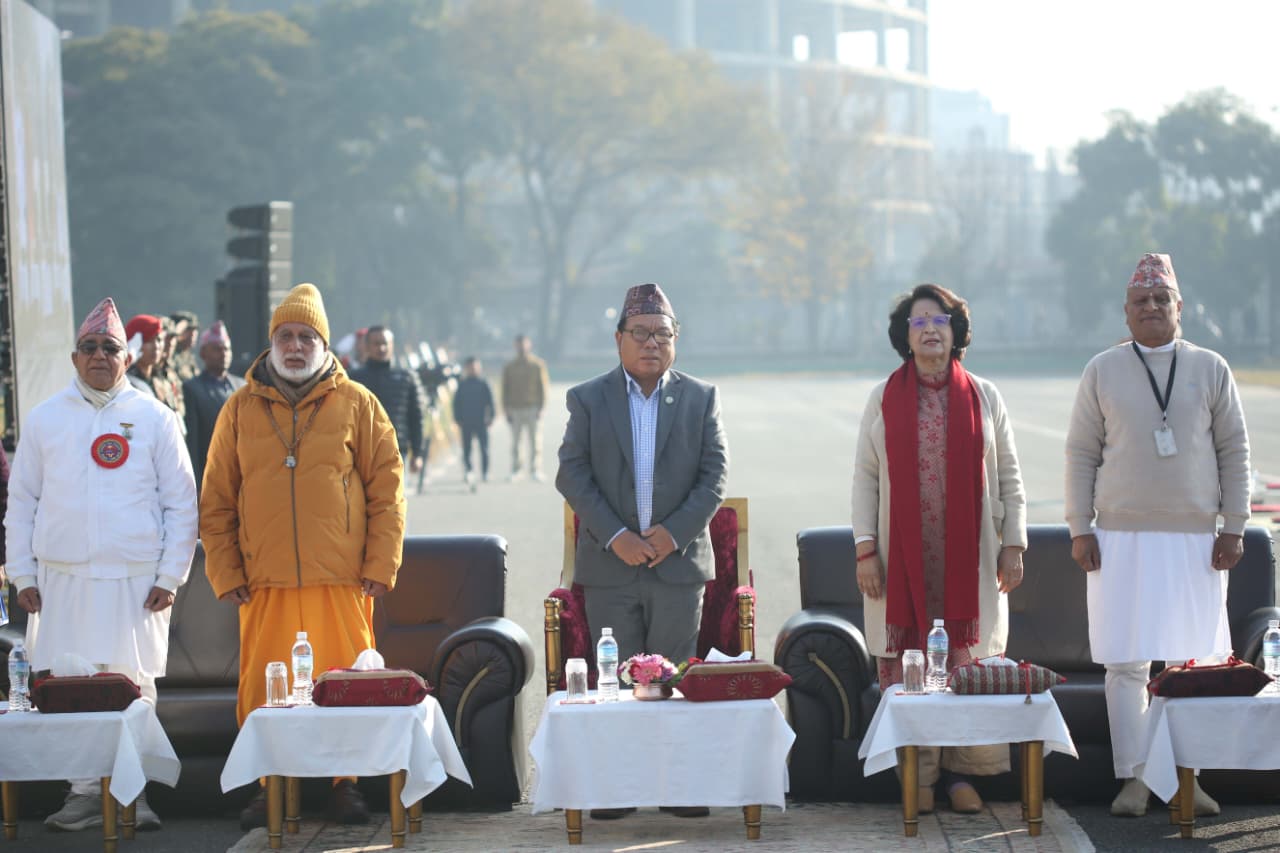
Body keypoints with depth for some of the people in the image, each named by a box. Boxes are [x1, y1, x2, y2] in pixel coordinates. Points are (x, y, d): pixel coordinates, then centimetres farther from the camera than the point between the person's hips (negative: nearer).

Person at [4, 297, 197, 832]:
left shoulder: (154, 418, 4)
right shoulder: (45, 419, 9)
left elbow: (182, 504, 4)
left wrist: (170, 576, -3)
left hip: (136, 580, -2)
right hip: (62, 579, 2)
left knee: (134, 685, -2)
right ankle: (86, 792, 8)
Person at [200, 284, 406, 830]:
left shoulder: (356, 404, 6)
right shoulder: (241, 409, 9)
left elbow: (387, 488, 5)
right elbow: (216, 500, 10)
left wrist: (381, 565, -2)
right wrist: (224, 574, 3)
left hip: (341, 580, -1)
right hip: (265, 584, 1)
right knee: (263, 687, 1)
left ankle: (346, 783, 13)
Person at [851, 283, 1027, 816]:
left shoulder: (983, 398, 8)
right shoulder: (883, 399, 6)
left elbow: (1008, 478, 9)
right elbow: (864, 479, 4)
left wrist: (1013, 546, 2)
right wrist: (865, 550, -3)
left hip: (967, 558, 1)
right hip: (903, 557, -1)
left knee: (968, 663, -1)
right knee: (906, 665, -2)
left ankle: (961, 773, 7)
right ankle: (918, 776, 5)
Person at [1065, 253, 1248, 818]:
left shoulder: (1211, 369, 7)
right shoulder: (1102, 371, 7)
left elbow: (1234, 451, 8)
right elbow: (1081, 454, 7)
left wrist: (1233, 528, 2)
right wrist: (1080, 529, 0)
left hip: (1194, 537, 0)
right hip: (1122, 537, 0)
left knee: (1192, 660, 0)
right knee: (1126, 662, -1)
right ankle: (1133, 779, 5)